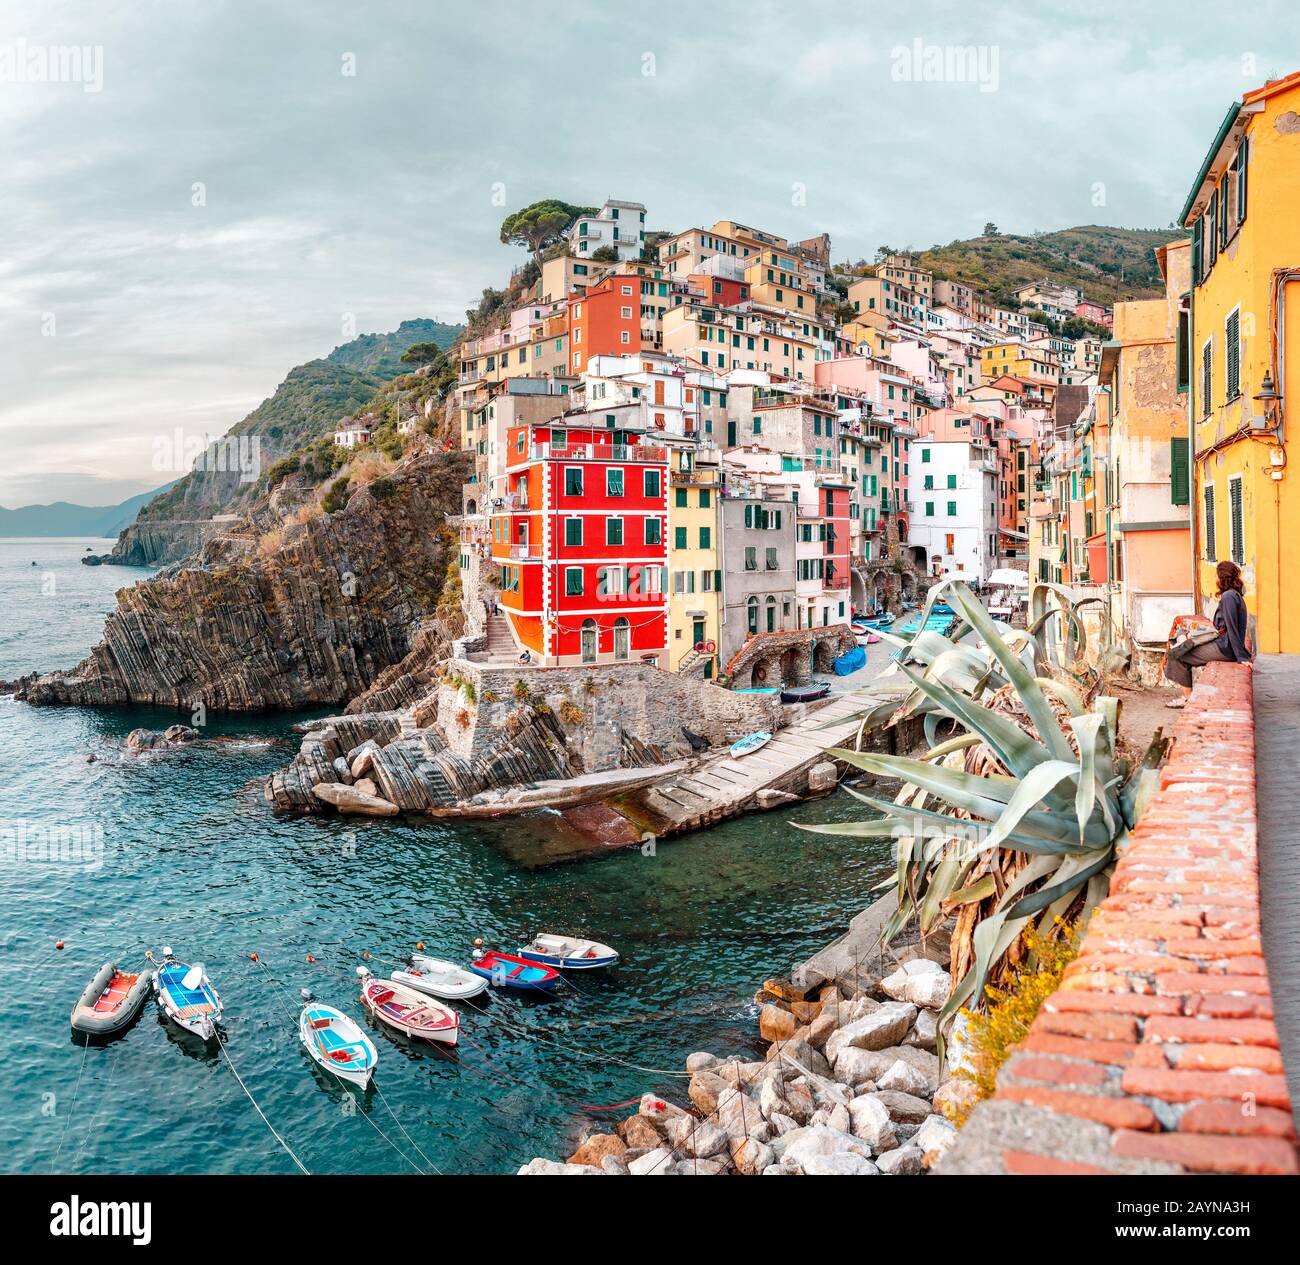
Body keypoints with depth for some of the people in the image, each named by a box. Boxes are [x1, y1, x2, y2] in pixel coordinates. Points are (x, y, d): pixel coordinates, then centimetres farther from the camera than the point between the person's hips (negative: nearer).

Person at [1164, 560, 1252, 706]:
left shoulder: (1228, 596, -17)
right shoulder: (1235, 595, 14)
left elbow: (1232, 628, -20)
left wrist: (1241, 657, -21)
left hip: (1224, 648, -10)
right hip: (1224, 645, 10)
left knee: (1177, 655, -6)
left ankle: (1188, 697, 2)